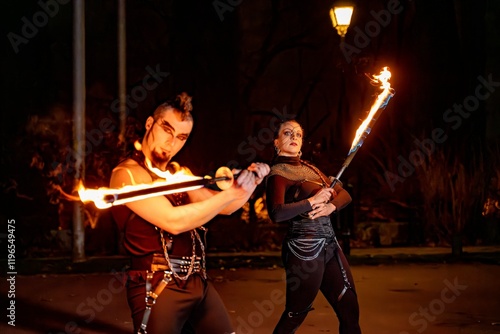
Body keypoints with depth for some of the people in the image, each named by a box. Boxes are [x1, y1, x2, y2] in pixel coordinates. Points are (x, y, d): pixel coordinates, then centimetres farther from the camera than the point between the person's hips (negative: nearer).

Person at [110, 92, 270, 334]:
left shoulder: (179, 174, 15)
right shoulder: (128, 173, -9)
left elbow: (224, 207, 20)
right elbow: (173, 220, -22)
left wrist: (252, 181, 1)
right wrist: (231, 193, -19)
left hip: (198, 283, 8)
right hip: (158, 287, -7)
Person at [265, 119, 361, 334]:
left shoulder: (309, 168, 16)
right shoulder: (278, 173, -7)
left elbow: (344, 195, 11)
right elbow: (277, 214, -24)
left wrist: (330, 206, -9)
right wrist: (312, 201, -18)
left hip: (329, 244, 8)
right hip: (304, 249, -8)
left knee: (349, 309, 7)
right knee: (295, 315, 0)